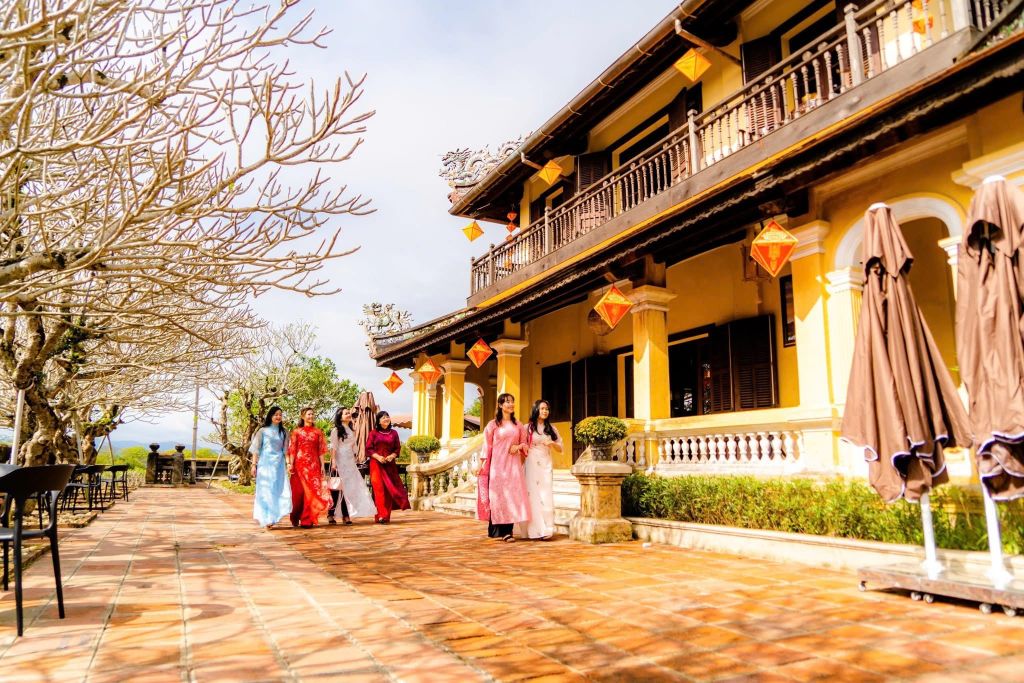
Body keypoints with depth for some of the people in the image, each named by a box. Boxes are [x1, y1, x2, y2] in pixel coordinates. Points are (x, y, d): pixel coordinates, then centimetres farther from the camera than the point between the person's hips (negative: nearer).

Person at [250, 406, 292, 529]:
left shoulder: (283, 432, 12)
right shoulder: (263, 431, 4)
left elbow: (286, 450, 12)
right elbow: (256, 449, 3)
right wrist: (254, 465, -4)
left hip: (279, 465, 3)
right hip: (265, 464, -3)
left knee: (280, 490, -6)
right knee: (266, 491, -3)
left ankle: (273, 517, 3)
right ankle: (266, 519, 1)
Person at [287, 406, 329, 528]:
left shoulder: (317, 432, 11)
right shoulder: (297, 431, 6)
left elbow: (321, 450, 8)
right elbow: (292, 450, 2)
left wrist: (322, 465, 1)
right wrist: (291, 464, -7)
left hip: (314, 464, 1)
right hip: (300, 463, -1)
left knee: (312, 491, -3)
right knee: (299, 491, 4)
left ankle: (307, 520, 1)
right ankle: (295, 518, 21)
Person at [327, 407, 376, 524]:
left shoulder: (352, 431, 18)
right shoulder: (336, 430, -1)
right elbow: (333, 447, -8)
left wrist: (354, 459, 14)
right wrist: (333, 462, -17)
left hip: (350, 461, 6)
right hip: (340, 461, -6)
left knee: (349, 488, 1)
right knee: (337, 488, -5)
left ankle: (346, 515, 4)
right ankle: (330, 514, 2)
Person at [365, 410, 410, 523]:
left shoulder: (393, 433, 11)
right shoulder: (373, 433, 4)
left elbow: (398, 448, 10)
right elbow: (368, 449, 0)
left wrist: (392, 456, -9)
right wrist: (378, 456, -14)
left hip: (390, 464, 2)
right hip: (376, 464, -2)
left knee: (389, 489, 1)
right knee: (379, 488, -10)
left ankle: (387, 515, 10)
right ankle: (381, 515, -11)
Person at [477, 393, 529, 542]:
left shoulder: (518, 425, 12)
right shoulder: (493, 424, 3)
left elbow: (525, 443, 17)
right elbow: (487, 445, 1)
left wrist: (519, 446, -5)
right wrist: (483, 464, -5)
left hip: (513, 464, 3)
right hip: (498, 464, -3)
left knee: (512, 495, -2)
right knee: (497, 495, -4)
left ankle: (507, 531, 1)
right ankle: (497, 530, 2)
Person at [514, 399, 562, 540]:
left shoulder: (551, 429, 14)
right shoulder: (527, 428, 4)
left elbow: (560, 449, 14)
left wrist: (552, 443, -4)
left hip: (546, 465, 3)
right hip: (531, 464, -3)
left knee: (545, 496, -4)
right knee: (531, 495, -5)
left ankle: (544, 530, -3)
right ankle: (532, 530, 0)